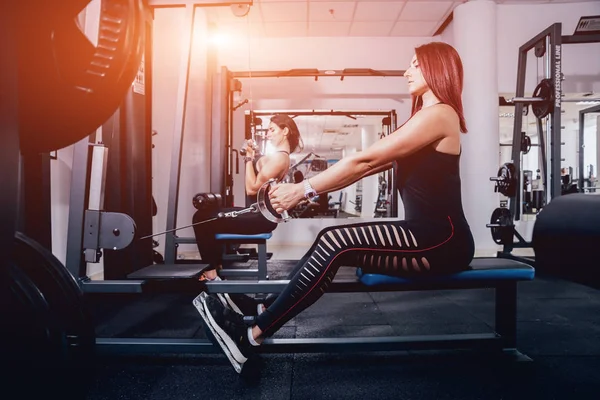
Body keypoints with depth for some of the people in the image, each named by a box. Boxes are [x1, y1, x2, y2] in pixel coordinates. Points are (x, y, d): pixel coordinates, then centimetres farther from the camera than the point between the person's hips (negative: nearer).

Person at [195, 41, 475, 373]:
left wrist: (303, 190, -14)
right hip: (426, 238, 9)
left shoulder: (439, 114, -10)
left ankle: (252, 337, -15)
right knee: (331, 243, -1)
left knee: (335, 243, -22)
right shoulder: (426, 117, 21)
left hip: (443, 242, -9)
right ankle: (260, 316, 0)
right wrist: (307, 188, 6)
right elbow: (370, 166, 14)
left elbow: (365, 161, -17)